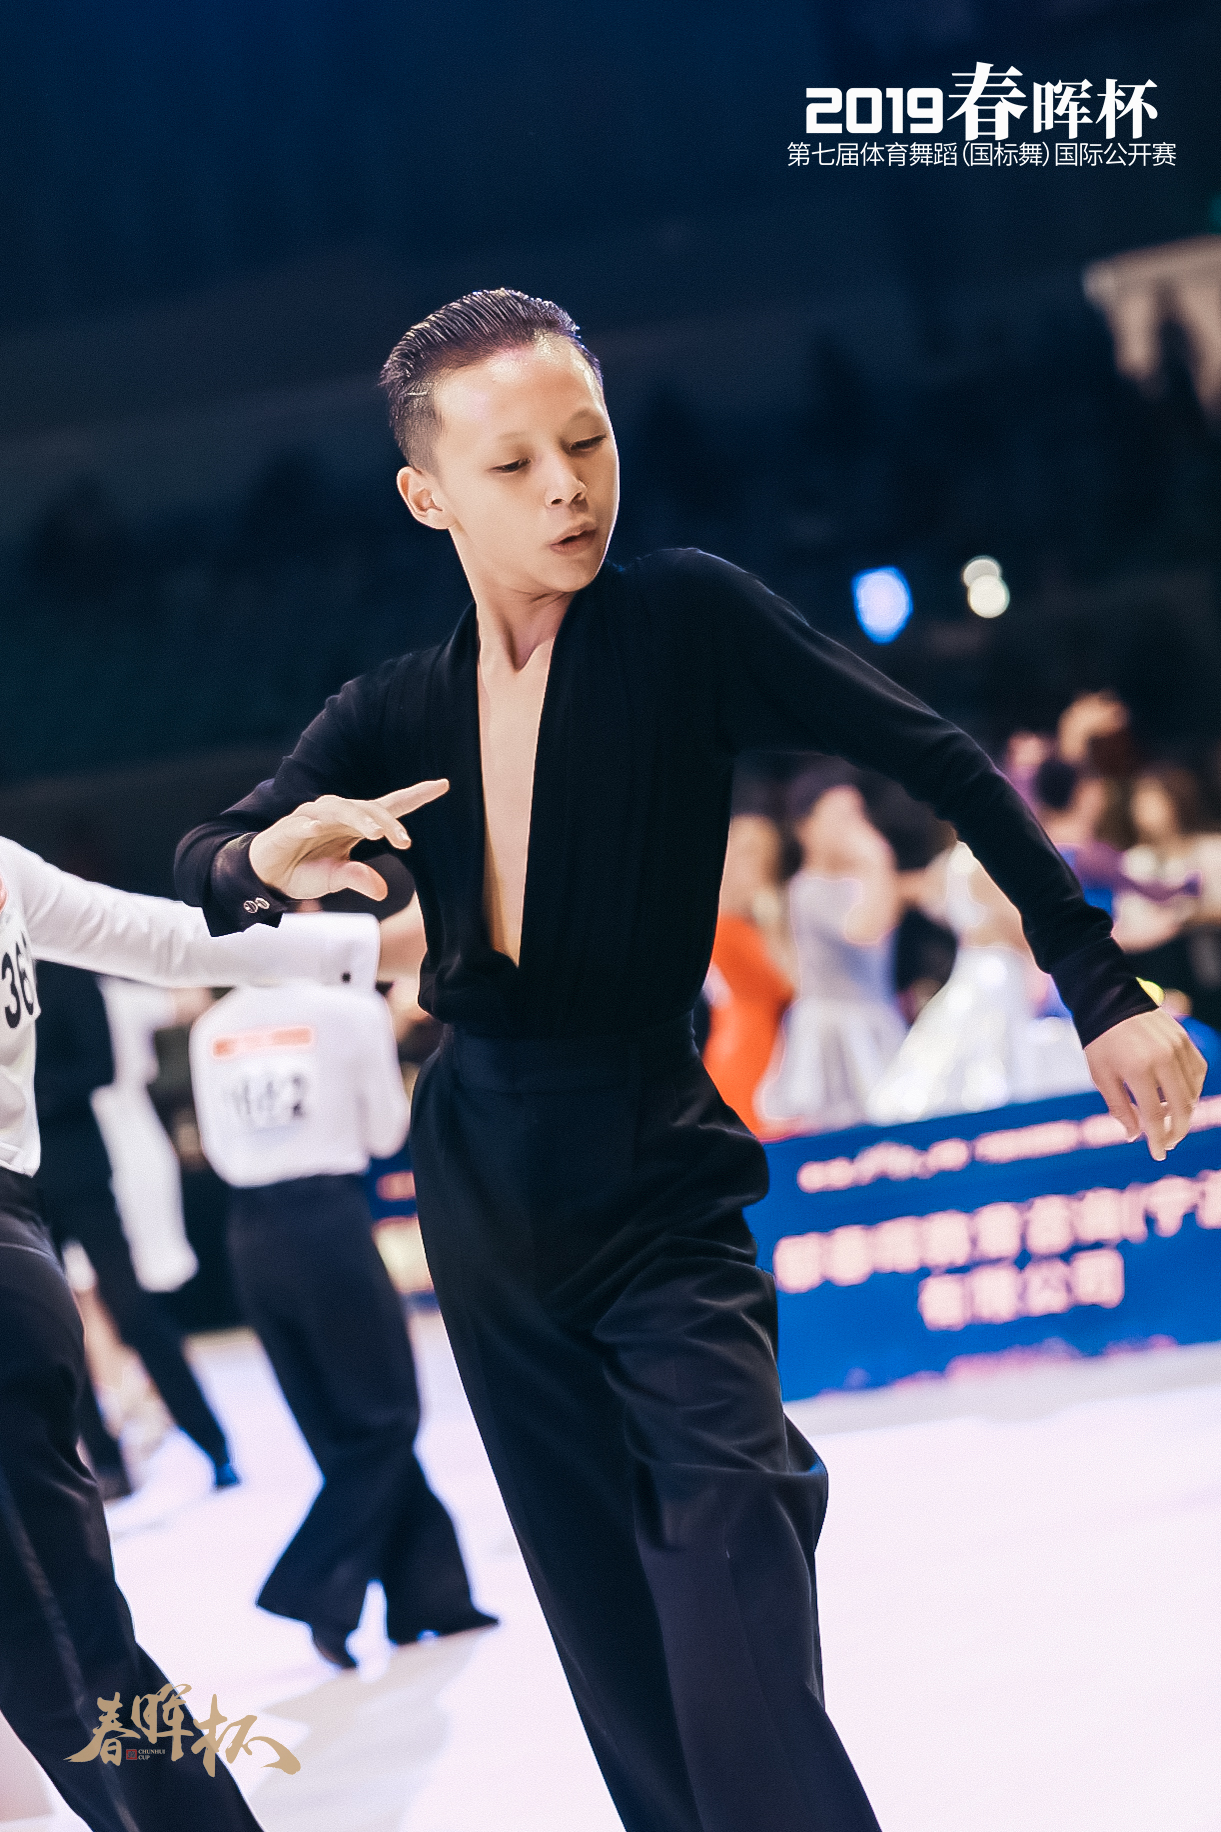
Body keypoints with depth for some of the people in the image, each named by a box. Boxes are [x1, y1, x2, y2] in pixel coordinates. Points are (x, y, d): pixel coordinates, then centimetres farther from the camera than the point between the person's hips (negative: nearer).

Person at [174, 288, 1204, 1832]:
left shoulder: (682, 622, -11)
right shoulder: (395, 716, 1)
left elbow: (937, 764, -11)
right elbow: (196, 875, 0)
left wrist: (1101, 987, -17)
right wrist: (270, 860, -25)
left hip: (655, 1180, -5)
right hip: (481, 1188, 5)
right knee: (615, 1640, 10)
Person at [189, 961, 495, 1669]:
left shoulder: (212, 1031, 3)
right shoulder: (351, 1010, -7)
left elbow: (220, 1149, 10)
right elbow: (386, 1132, 1)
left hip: (253, 1235, 5)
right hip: (330, 1222, -5)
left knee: (344, 1426, 12)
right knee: (386, 1417, 6)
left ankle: (429, 1592, 18)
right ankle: (318, 1587, -7)